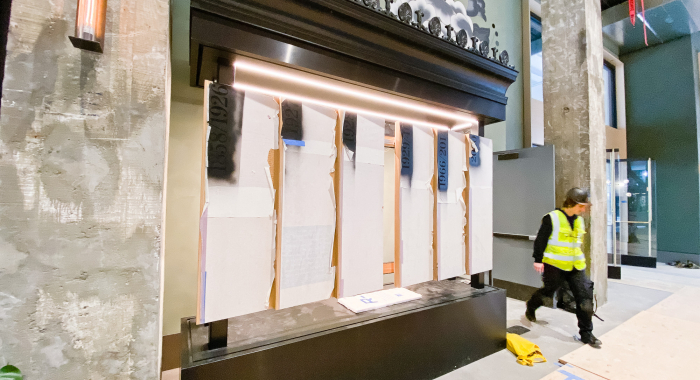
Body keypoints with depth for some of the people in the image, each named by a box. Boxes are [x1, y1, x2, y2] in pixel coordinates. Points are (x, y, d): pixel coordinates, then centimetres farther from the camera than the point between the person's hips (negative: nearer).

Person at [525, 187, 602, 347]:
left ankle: (586, 333, 16)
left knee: (585, 296, 1)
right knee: (547, 291, 8)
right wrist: (538, 259, -14)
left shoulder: (579, 220, 9)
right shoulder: (552, 218, -13)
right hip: (554, 266, -6)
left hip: (576, 267, 6)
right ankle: (530, 308, 37)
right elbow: (540, 240, -12)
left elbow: (577, 242, 21)